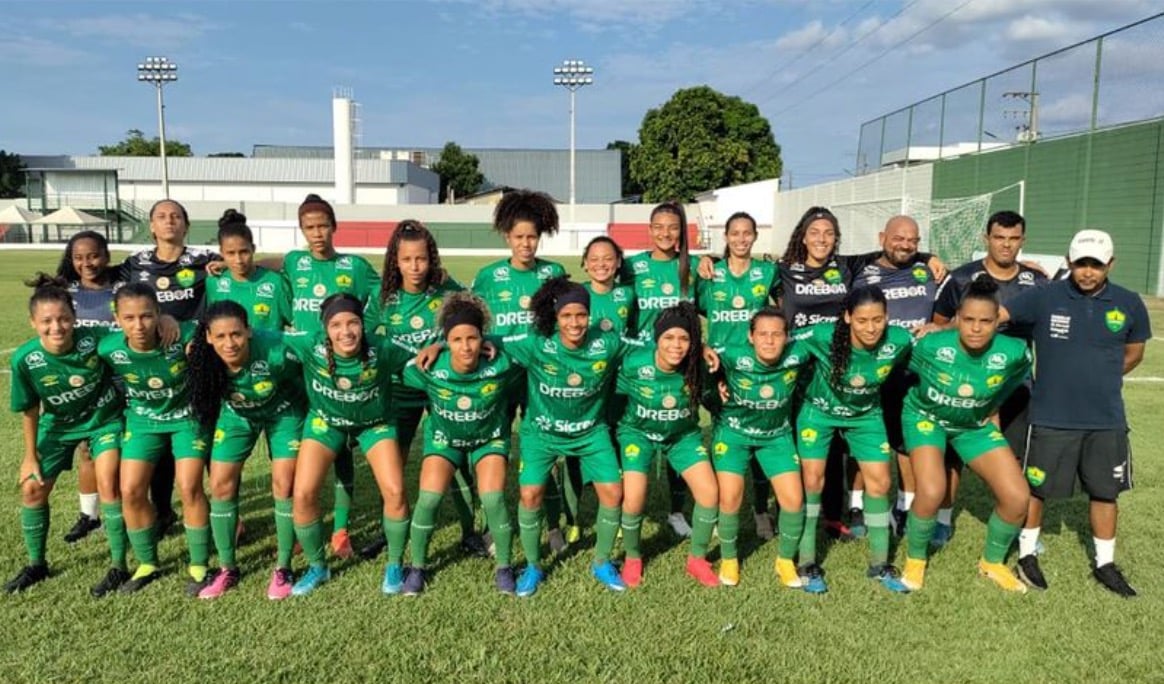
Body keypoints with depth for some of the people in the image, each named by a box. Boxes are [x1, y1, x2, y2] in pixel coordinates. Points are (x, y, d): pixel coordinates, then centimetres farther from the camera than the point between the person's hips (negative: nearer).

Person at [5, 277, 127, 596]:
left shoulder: (95, 339, -30)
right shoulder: (25, 359, -24)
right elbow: (29, 410, -9)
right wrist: (31, 455, 0)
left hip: (104, 418, -3)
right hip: (59, 425, 3)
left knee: (108, 483, -14)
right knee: (32, 488, 6)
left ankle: (119, 566, 1)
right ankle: (36, 564, 30)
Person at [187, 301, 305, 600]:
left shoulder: (276, 351, -38)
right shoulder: (203, 356, -29)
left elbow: (302, 383, -19)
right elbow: (204, 393, -5)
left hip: (282, 413, -3)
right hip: (236, 415, 3)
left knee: (284, 484, -8)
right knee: (221, 485, 0)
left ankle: (282, 568, 8)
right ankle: (227, 569, 16)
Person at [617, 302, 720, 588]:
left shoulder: (696, 366, -22)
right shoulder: (634, 364, -27)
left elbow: (707, 394, 2)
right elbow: (617, 391, -6)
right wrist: (619, 425, 2)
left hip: (684, 434, 2)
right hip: (638, 431, -2)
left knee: (710, 492, -11)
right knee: (634, 498, -17)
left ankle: (697, 560, 14)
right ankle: (632, 558, 14)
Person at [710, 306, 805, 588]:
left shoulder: (796, 356, -23)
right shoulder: (734, 356, -29)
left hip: (777, 435, 2)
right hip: (733, 432, -2)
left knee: (794, 499, -5)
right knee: (730, 499, -11)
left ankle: (786, 560, 23)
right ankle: (728, 559, 17)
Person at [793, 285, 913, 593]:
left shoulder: (899, 340, -26)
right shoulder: (823, 336, -33)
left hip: (866, 415, 3)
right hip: (819, 411, -2)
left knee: (880, 482, 2)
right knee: (812, 480, -5)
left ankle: (879, 564, 20)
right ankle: (807, 563, 9)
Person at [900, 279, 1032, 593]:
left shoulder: (1013, 352, -24)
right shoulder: (932, 345, -30)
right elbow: (907, 371, -7)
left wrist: (991, 408, 6)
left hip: (975, 425, 3)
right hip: (926, 416, -3)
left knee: (1017, 497, -6)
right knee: (931, 492, -25)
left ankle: (992, 562, 23)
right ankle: (915, 559, 5)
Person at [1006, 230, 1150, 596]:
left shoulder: (1129, 304, -1)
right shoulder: (1043, 297, -11)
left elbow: (1134, 352, 14)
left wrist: (1100, 378, 10)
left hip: (1107, 420, 3)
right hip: (1052, 418, -3)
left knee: (1105, 491, 14)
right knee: (1036, 488, 8)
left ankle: (1105, 563, 32)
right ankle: (1027, 554, 28)